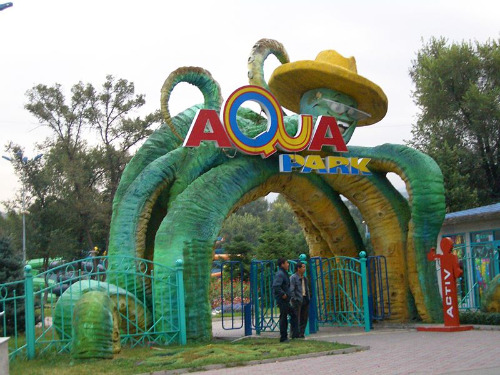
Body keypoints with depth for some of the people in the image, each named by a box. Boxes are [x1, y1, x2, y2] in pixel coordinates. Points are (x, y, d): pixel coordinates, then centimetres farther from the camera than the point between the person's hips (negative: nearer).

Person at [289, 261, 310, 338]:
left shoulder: (304, 278, 18)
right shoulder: (293, 277, -7)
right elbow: (291, 290, -12)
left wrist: (308, 298, 13)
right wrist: (294, 299, -17)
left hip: (305, 299, 8)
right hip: (297, 300, -8)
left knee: (304, 317, 8)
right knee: (296, 318, -6)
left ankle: (301, 333, 16)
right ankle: (295, 334, -2)